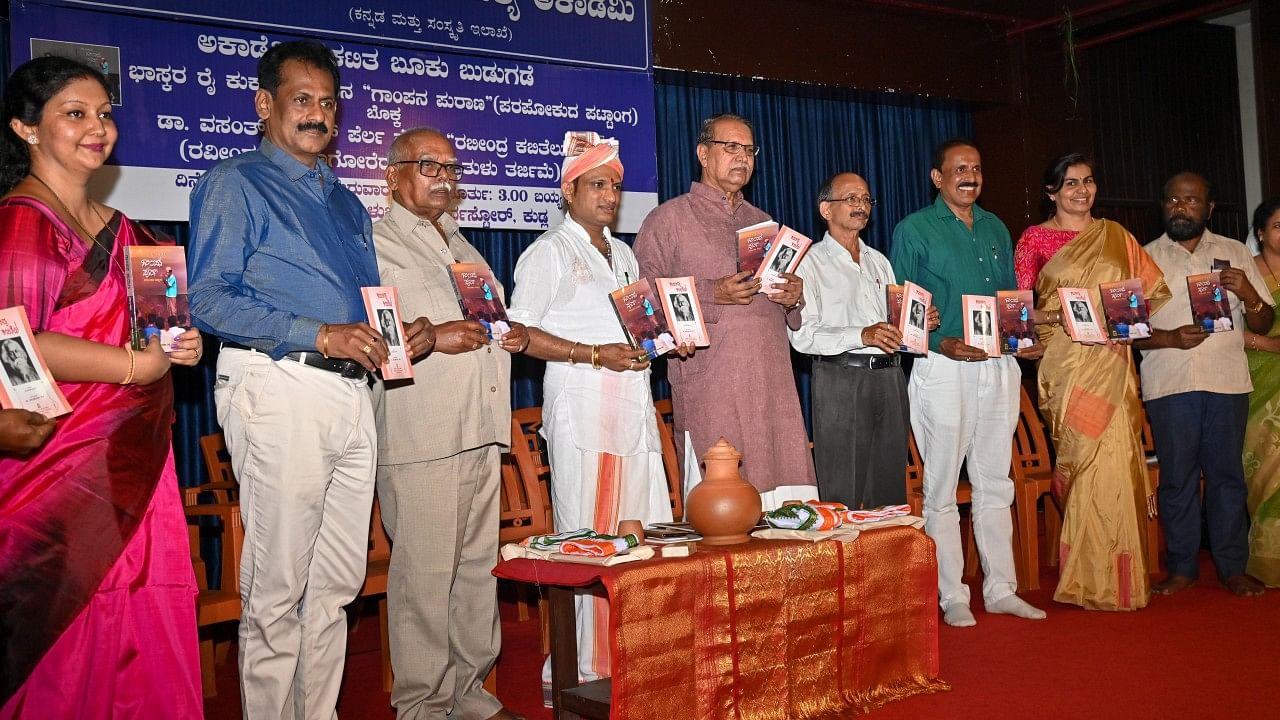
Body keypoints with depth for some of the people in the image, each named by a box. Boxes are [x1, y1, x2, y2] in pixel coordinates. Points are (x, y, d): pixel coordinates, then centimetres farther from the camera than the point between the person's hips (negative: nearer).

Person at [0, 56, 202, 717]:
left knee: (141, 633, 8)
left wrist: (176, 344, 8)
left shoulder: (118, 229, 17)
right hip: (63, 469, -7)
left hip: (134, 463, 7)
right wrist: (135, 365, -13)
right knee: (69, 635, -1)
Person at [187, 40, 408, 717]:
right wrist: (321, 335, -17)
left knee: (337, 583, 11)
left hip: (351, 393, 7)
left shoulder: (344, 201, 24)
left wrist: (397, 333, 6)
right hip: (281, 389, -7)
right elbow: (208, 299, -10)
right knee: (277, 588, -3)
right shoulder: (233, 183, 1)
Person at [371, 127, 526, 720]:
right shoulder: (375, 244, -1)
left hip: (481, 433, 8)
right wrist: (433, 337, -19)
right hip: (419, 440, -8)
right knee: (425, 576, -6)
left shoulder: (461, 244, 25)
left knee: (480, 569, 11)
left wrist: (514, 334, 11)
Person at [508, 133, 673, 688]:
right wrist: (596, 355, -15)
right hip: (582, 406, -7)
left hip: (634, 404, 7)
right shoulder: (550, 251, 1)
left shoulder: (623, 255, 24)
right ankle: (578, 670, 1)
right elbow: (521, 333, -8)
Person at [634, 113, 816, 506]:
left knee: (787, 506, -1)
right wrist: (711, 294, -14)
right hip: (711, 391, -5)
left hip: (774, 385, 5)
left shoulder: (762, 222, 24)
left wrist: (794, 297, 6)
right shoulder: (670, 218, 6)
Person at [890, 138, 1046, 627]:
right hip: (943, 368, -5)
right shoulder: (914, 230, -1)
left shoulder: (996, 230, 17)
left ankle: (1001, 588, 19)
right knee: (941, 488, 0)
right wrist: (942, 343, -18)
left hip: (998, 367, 6)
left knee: (995, 484, 11)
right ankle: (952, 596, 9)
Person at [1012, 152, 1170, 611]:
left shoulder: (1115, 236, 15)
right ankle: (1093, 580, 5)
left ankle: (1119, 577, 8)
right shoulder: (1034, 238, 5)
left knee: (1117, 461, -3)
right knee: (1086, 461, -6)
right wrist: (1054, 315, -16)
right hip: (1067, 363, -3)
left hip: (1112, 362, 3)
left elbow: (1155, 291, 14)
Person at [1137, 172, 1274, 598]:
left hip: (1227, 381, 1)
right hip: (1168, 384, -1)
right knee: (1177, 478, 2)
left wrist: (1249, 295, -11)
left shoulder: (1235, 253, 11)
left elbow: (1263, 324, 10)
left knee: (1227, 475, 3)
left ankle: (1232, 567, 12)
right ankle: (1182, 567, 11)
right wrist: (1170, 338, -15)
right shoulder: (1145, 259, 8)